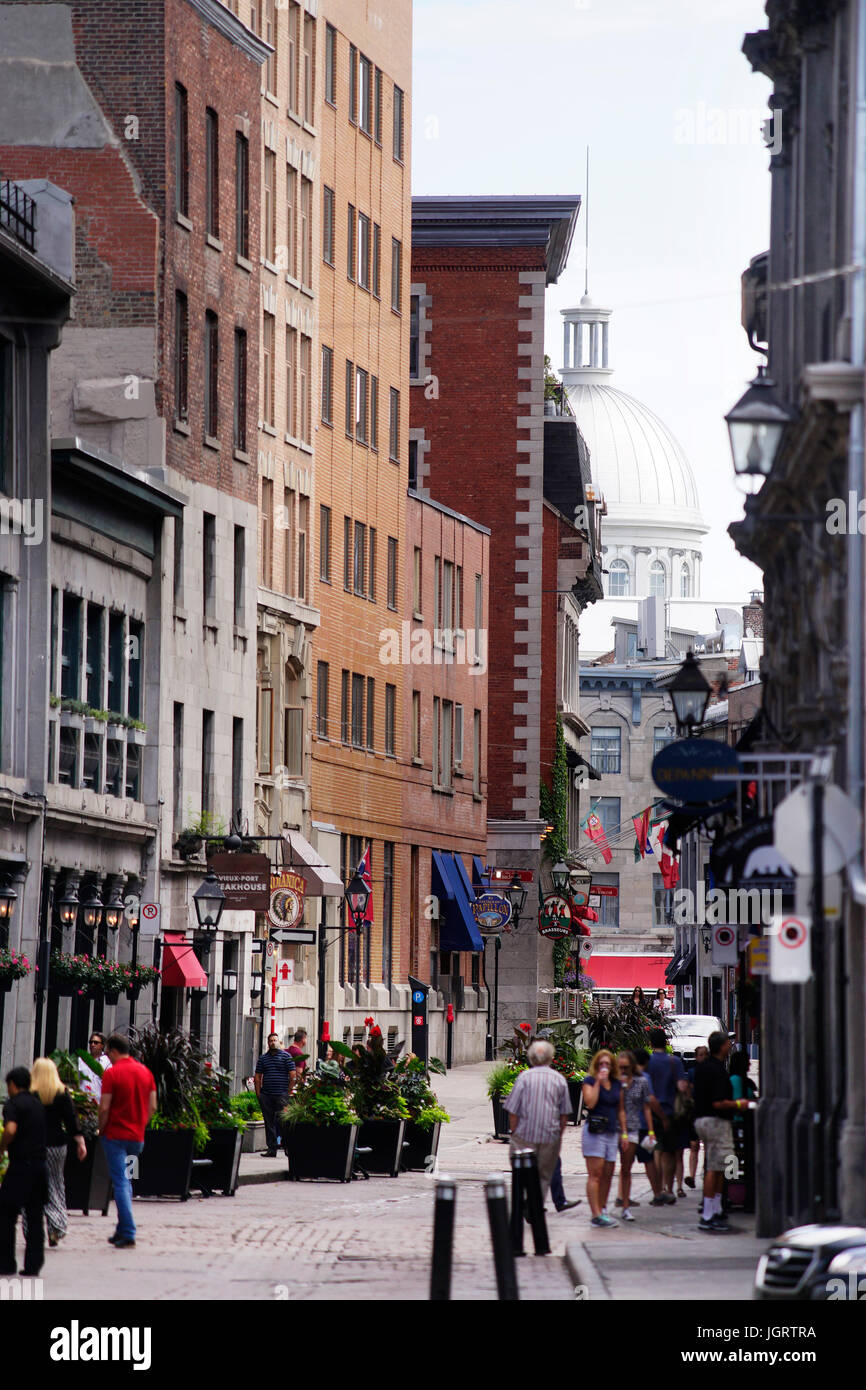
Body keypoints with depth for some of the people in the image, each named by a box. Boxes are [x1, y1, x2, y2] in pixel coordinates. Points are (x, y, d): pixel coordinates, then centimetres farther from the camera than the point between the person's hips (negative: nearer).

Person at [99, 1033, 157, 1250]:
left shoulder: (112, 1073, -11)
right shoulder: (144, 1072, 7)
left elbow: (104, 1108, -14)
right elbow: (152, 1107, 8)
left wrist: (102, 1131, 0)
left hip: (115, 1135, -5)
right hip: (137, 1138, 5)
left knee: (120, 1183, -4)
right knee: (126, 1181, 18)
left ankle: (128, 1235, -10)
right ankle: (123, 1231, 19)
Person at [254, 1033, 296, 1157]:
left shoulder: (286, 1056, 3)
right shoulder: (263, 1058, 14)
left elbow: (293, 1076, 1)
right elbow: (257, 1077, 15)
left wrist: (288, 1091, -5)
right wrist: (258, 1093, 6)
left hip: (281, 1095, -4)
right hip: (266, 1095, 4)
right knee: (269, 1122, 4)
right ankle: (271, 1148, 7)